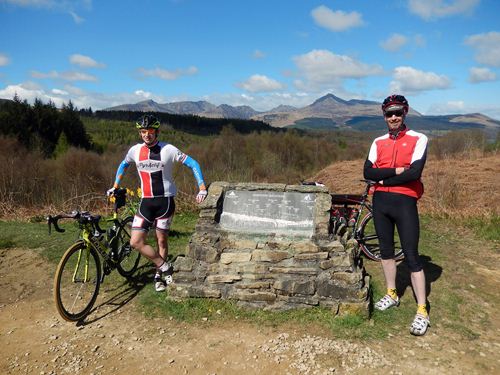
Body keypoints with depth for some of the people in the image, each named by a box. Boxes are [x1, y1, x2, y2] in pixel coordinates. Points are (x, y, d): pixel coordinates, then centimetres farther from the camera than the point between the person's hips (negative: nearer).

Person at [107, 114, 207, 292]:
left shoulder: (168, 149, -10)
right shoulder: (135, 150, 2)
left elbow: (192, 163, -8)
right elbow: (123, 165, 22)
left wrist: (202, 187, -17)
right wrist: (115, 186, 21)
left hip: (165, 201, -3)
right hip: (145, 202, 4)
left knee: (162, 241, 6)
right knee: (136, 242, -5)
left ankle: (159, 274, 27)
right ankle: (165, 267, 9)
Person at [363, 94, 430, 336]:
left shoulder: (418, 139, -5)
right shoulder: (378, 142, 8)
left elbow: (414, 173, -17)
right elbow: (367, 173, -3)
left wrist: (383, 179, -8)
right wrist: (396, 171, -14)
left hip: (405, 203, -5)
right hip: (380, 201, 5)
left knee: (411, 256, -3)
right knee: (386, 251, 15)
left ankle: (422, 311, 6)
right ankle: (392, 294, 33)